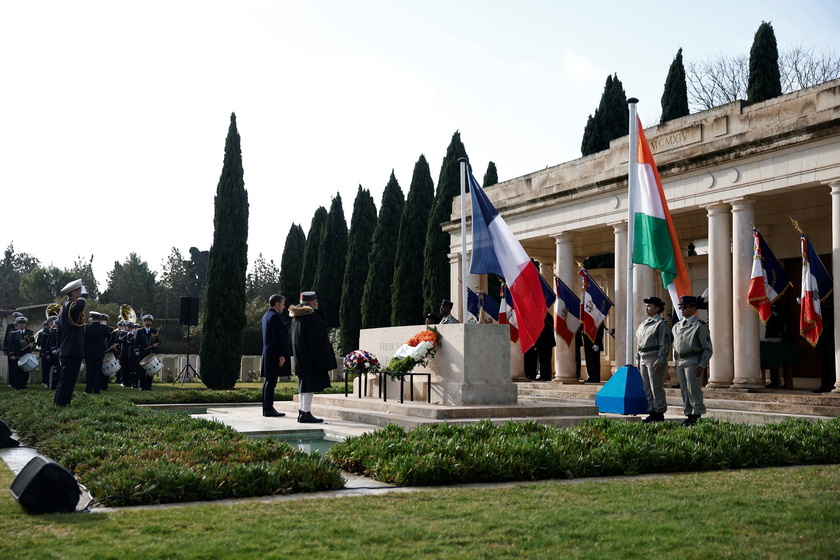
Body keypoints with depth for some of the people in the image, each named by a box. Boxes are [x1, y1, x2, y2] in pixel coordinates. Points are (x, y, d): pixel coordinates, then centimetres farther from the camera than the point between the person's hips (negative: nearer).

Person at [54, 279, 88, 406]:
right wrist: (84, 294, -24)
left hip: (66, 351, 11)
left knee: (65, 379, 16)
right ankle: (61, 403, -7)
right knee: (68, 379, -8)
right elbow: (78, 307, -40)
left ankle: (58, 402, 21)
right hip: (73, 351, -11)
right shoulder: (70, 305, -12)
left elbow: (60, 330, 25)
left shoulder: (65, 306, 20)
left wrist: (60, 348, 29)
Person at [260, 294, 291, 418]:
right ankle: (268, 409, -8)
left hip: (268, 353, 10)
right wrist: (281, 355, -19)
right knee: (271, 381, -9)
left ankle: (267, 408, 16)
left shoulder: (266, 316, 18)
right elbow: (277, 338, -19)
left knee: (268, 381, 11)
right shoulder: (275, 316, -14)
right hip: (275, 354, -10)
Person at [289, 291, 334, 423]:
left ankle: (302, 412, 18)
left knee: (304, 385, 14)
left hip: (300, 357, 10)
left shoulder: (296, 317, 13)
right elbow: (316, 340, -20)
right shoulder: (311, 317, -16)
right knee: (311, 384, -7)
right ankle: (306, 414, -8)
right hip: (311, 356, -10)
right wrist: (321, 361, -18)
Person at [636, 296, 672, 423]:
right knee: (647, 388, 10)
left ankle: (659, 413, 1)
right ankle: (652, 413, 16)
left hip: (655, 360, -9)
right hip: (643, 360, 9)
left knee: (656, 388, -6)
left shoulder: (661, 324, -8)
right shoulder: (644, 324, 18)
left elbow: (665, 345, -13)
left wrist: (659, 361, -19)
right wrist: (638, 360, 16)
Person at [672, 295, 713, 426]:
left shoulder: (700, 326, -7)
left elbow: (708, 349, -9)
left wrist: (702, 365, -16)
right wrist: (676, 360, 16)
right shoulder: (677, 326, 15)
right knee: (684, 391, 9)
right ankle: (689, 415, 16)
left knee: (694, 390, -7)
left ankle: (696, 416, -2)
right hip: (680, 362, 7)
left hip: (693, 362, -7)